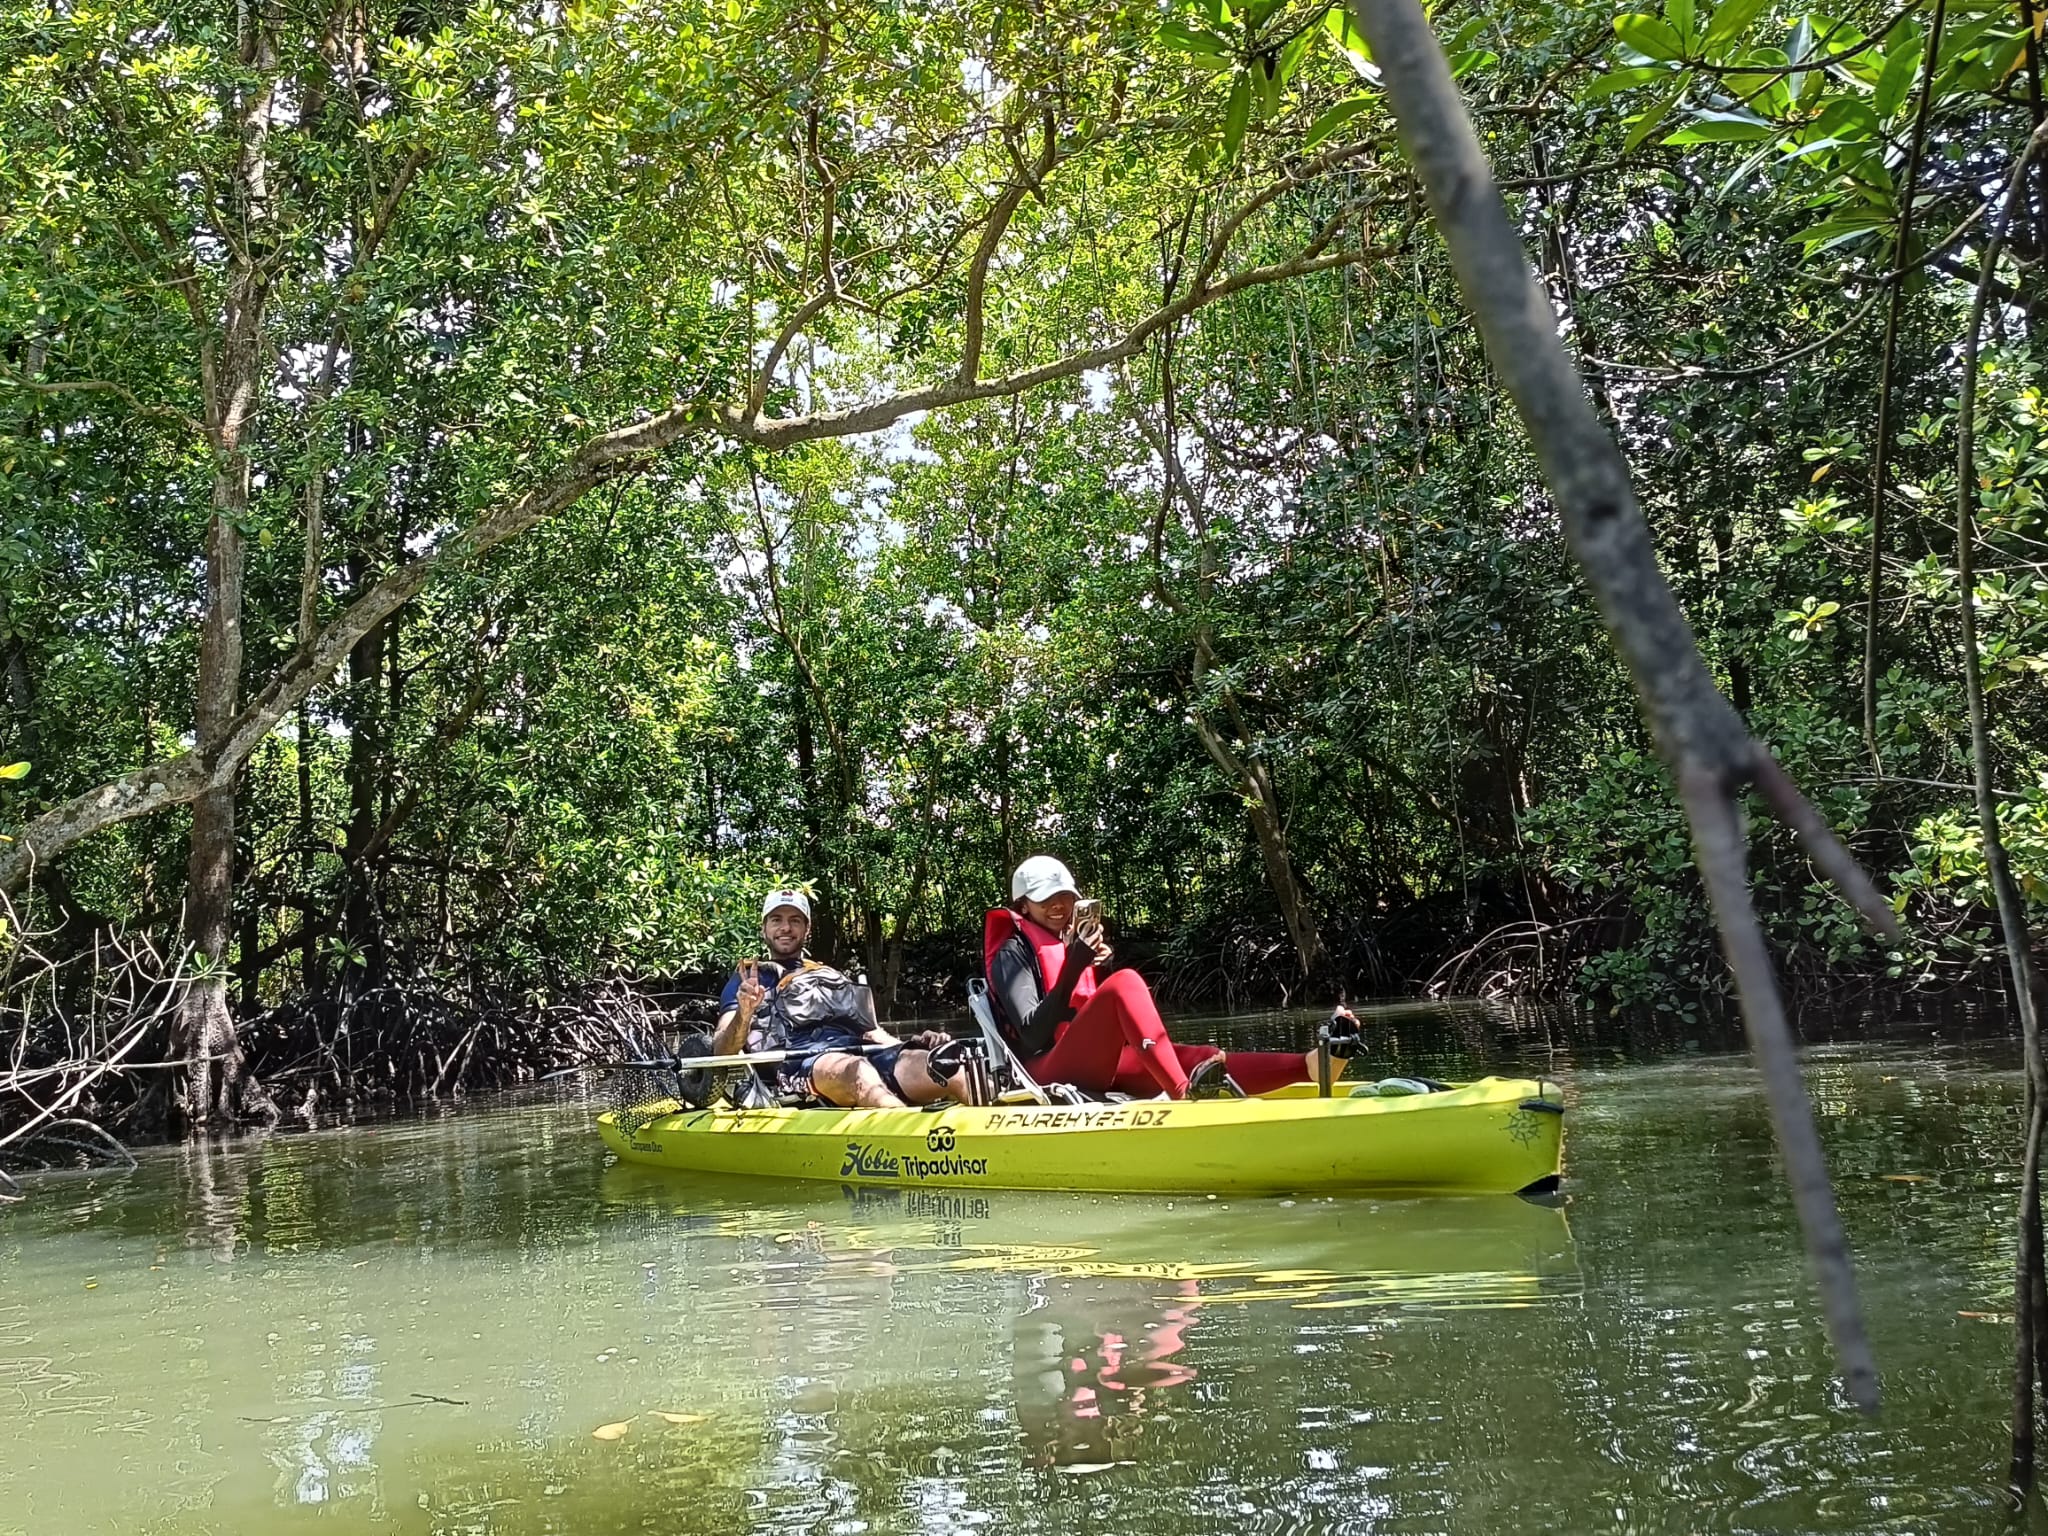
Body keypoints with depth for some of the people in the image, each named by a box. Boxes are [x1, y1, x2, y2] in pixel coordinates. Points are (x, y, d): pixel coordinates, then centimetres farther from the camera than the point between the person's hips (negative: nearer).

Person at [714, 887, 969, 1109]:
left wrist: (917, 1045, 6)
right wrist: (744, 1015, -14)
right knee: (856, 1072, -43)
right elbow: (722, 1052, 9)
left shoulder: (834, 978, 36)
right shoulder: (746, 980, 22)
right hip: (795, 1065, -5)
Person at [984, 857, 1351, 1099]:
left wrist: (1100, 968, 2)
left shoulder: (1076, 944, 24)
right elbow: (1032, 1035, -13)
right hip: (1049, 1072, -7)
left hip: (1099, 1069, 7)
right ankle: (1185, 1093, -49)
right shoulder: (1013, 952, 2)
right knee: (1126, 983, -29)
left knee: (1192, 1058, -20)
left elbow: (1110, 1025, 19)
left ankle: (1311, 1065, -43)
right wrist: (1072, 969, -22)